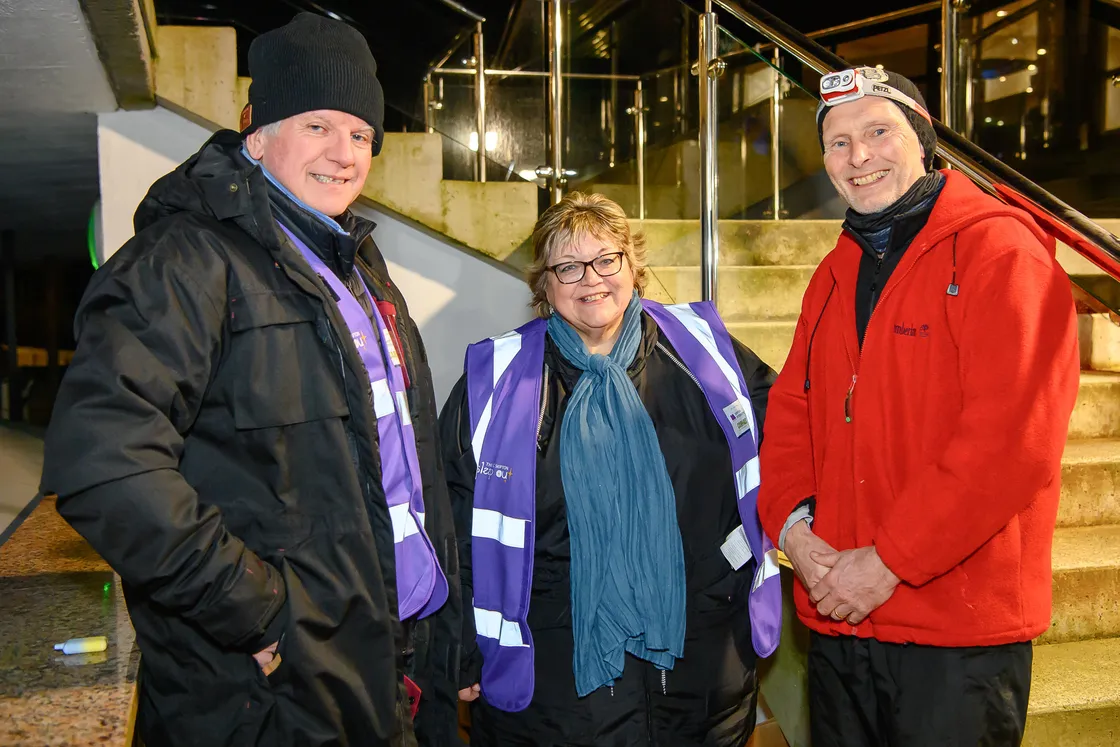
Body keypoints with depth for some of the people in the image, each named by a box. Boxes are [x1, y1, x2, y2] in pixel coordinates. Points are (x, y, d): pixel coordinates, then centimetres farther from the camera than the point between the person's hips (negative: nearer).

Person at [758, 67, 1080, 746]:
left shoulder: (999, 250, -10)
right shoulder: (836, 273, 13)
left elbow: (1012, 436, -20)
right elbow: (789, 411, 11)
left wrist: (889, 562, -19)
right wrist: (795, 527, -7)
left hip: (961, 628, -6)